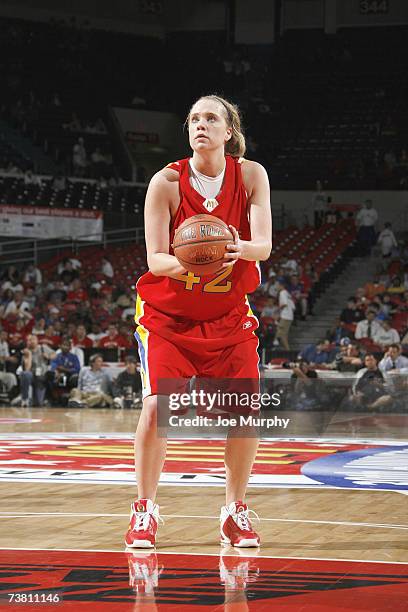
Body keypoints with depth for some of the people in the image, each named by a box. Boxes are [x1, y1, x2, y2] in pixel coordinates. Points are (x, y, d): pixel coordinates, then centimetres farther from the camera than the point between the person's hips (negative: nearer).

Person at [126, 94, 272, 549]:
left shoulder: (251, 175, -8)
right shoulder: (167, 182, -14)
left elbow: (264, 245, -17)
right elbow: (155, 259, -17)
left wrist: (237, 248, -40)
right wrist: (186, 263, -39)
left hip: (229, 313, 2)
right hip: (167, 313, -2)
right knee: (156, 406, -16)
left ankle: (235, 512, 13)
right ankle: (145, 511, 0)